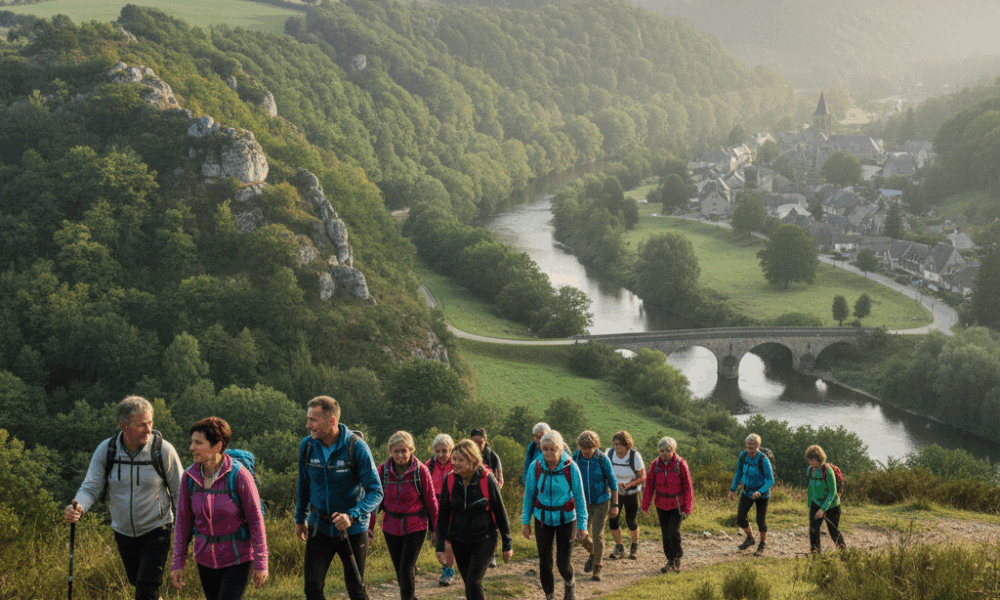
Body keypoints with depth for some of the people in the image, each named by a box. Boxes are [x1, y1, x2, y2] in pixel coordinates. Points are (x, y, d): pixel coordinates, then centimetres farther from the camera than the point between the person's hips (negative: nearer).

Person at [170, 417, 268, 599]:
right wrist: (178, 563, 2)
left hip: (237, 558, -5)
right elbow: (183, 521, 3)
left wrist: (261, 563, -11)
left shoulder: (239, 476, -18)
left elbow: (256, 520, -12)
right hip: (207, 558, 5)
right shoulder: (189, 477, -5)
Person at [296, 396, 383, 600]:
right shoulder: (307, 446, -5)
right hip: (319, 528, 3)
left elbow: (375, 492, -19)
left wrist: (352, 516, -34)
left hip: (352, 531, -3)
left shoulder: (356, 447, -19)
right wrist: (300, 518, 19)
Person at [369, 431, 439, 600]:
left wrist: (436, 528, 3)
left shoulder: (420, 470, -9)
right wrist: (369, 526, 4)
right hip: (391, 528, 3)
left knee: (406, 570, -10)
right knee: (399, 571, 11)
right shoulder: (383, 470, -4)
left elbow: (431, 501, -1)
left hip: (415, 528, -3)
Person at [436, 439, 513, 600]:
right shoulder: (450, 480, -6)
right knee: (469, 585, 11)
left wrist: (507, 544, 0)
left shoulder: (487, 480, -14)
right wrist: (440, 545, -1)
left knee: (474, 582, -16)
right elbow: (443, 514, 3)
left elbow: (500, 513, -5)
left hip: (484, 539, -4)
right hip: (459, 541, 4)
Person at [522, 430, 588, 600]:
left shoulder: (570, 467, -17)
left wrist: (582, 525, -7)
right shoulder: (535, 467, -12)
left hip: (566, 519, -1)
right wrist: (525, 521, 2)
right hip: (543, 519, 1)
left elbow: (579, 497, -8)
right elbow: (529, 495, 0)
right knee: (545, 562, 0)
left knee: (563, 563, 1)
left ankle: (569, 583, 36)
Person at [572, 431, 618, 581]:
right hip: (583, 502, 3)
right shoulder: (575, 458, -8)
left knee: (597, 535, -6)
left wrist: (615, 505, -6)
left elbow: (613, 482, -7)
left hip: (601, 502, -3)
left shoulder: (603, 459, -16)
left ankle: (597, 569, 7)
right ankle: (593, 553, 32)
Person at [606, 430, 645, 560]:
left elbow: (643, 477, -13)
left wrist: (627, 485, -25)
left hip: (631, 492, -2)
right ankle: (619, 548, 12)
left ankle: (635, 545, 31)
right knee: (613, 520, -9)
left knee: (631, 522, 1)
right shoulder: (610, 453, -11)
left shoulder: (635, 456, -19)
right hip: (615, 491, 2)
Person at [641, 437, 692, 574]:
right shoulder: (655, 465, -5)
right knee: (665, 534, 7)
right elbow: (649, 485, 3)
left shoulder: (680, 464, -12)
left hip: (677, 504, -3)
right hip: (662, 505, 3)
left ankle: (677, 560, 7)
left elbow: (688, 487, -6)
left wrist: (687, 508, -7)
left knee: (674, 532, -13)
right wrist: (645, 505, 3)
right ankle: (670, 561, 21)